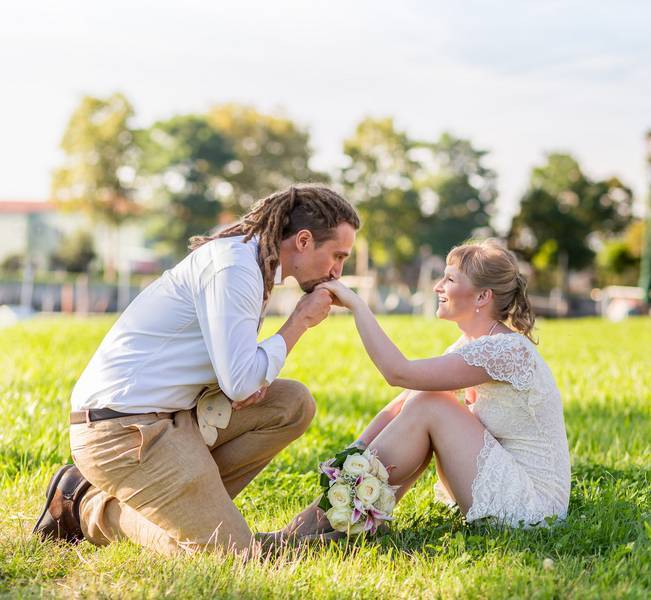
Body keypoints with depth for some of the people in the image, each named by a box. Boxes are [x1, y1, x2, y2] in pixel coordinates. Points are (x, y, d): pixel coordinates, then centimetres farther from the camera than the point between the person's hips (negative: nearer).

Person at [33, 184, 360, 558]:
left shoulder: (254, 264, 14)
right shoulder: (233, 266, -17)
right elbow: (241, 383, -20)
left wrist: (251, 381, -1)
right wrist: (301, 321, -8)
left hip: (171, 414, 10)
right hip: (122, 428, -10)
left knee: (293, 404, 4)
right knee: (231, 554, -11)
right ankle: (92, 507, 2)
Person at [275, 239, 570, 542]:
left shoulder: (507, 349, -21)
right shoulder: (471, 345, 8)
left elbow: (399, 372, -26)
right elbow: (409, 397, 3)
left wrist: (355, 304, -20)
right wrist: (356, 450, -9)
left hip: (535, 503, -9)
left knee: (428, 405, -17)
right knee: (419, 399, -2)